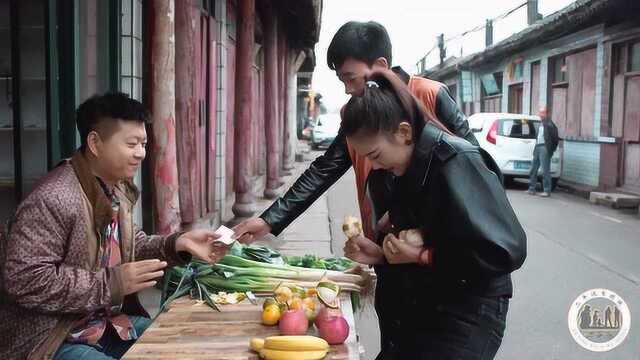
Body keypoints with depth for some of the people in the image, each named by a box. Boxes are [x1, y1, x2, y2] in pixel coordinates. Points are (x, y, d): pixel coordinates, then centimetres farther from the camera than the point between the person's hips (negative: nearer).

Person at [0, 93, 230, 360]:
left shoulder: (118, 189, 6)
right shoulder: (52, 200, -24)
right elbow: (22, 280, -28)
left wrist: (178, 243, -3)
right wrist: (110, 282, -27)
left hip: (108, 323, 9)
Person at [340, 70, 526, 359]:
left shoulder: (457, 163, -20)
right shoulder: (386, 175, 3)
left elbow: (507, 252, -23)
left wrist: (422, 257, -20)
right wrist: (379, 254, -5)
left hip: (465, 317, -7)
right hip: (412, 312, 7)